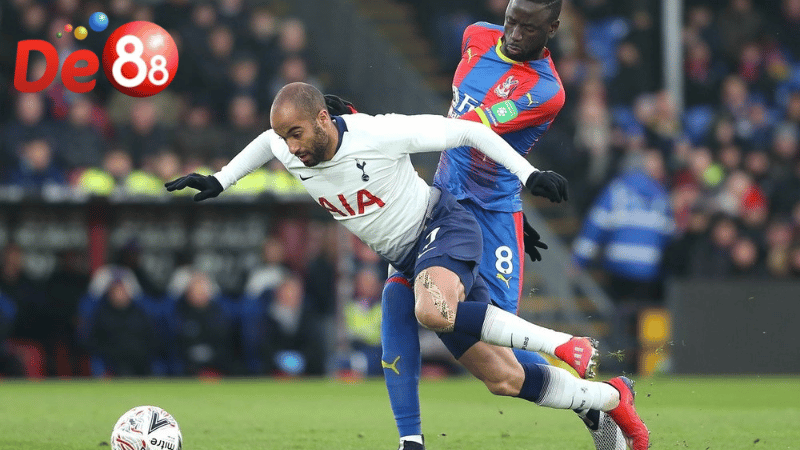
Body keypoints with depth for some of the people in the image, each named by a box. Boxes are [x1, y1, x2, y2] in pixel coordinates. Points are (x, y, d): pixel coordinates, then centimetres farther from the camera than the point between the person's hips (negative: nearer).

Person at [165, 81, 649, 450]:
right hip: (407, 258, 6)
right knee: (504, 379, 1)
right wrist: (220, 181, 14)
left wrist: (529, 174, -19)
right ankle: (611, 398, 21)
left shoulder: (380, 134, -25)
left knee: (432, 311, -41)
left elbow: (467, 131, -16)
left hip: (444, 227, -6)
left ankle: (562, 344, -28)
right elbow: (266, 142, 20)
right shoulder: (288, 152, -7)